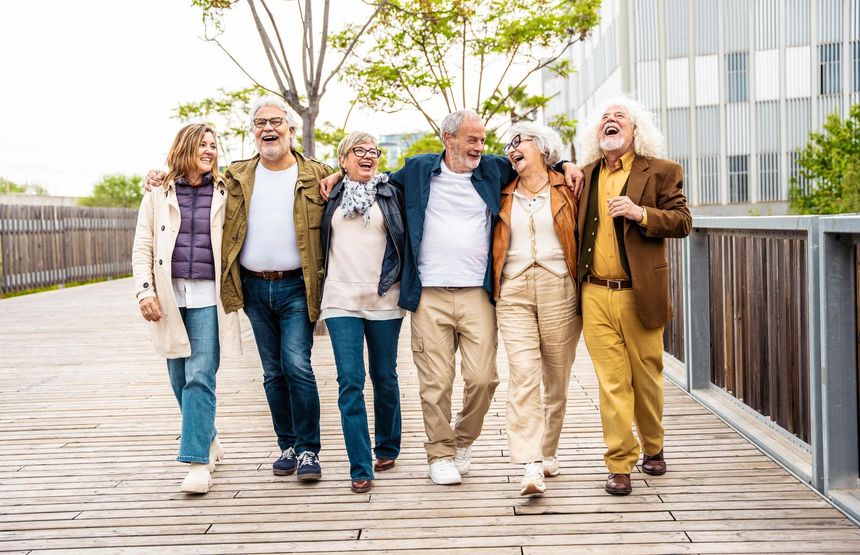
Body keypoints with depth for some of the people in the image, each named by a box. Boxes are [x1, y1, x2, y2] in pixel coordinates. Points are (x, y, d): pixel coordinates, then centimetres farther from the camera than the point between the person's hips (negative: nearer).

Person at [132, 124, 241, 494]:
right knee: (180, 380, 9)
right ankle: (208, 441, 28)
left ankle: (197, 461, -9)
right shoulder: (158, 194, 8)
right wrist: (144, 289, -6)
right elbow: (142, 247, 6)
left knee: (200, 378, -10)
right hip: (170, 296, 2)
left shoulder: (224, 193, 6)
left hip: (208, 297, -2)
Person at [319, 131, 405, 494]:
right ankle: (360, 468, -5)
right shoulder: (332, 196, 10)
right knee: (350, 381, -7)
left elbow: (406, 240, 9)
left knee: (384, 376, 9)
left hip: (384, 299, 0)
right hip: (341, 298, 0)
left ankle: (387, 447, 30)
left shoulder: (391, 195, 8)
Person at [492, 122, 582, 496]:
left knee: (556, 378, 6)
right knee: (523, 375, -12)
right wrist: (493, 288, 10)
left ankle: (549, 451, 24)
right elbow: (494, 246, 19)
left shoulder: (566, 189, 6)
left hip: (558, 290, -1)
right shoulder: (504, 195, 14)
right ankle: (531, 466, -17)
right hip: (513, 293, 1)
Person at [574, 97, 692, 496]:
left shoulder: (660, 172, 3)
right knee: (612, 382, -1)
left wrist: (640, 213, -17)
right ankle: (620, 465, 6)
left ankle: (652, 448, 32)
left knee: (646, 377, 9)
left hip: (639, 294, -2)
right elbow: (575, 230, 25)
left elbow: (682, 221, -4)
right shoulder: (585, 176, 14)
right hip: (595, 295, 2)